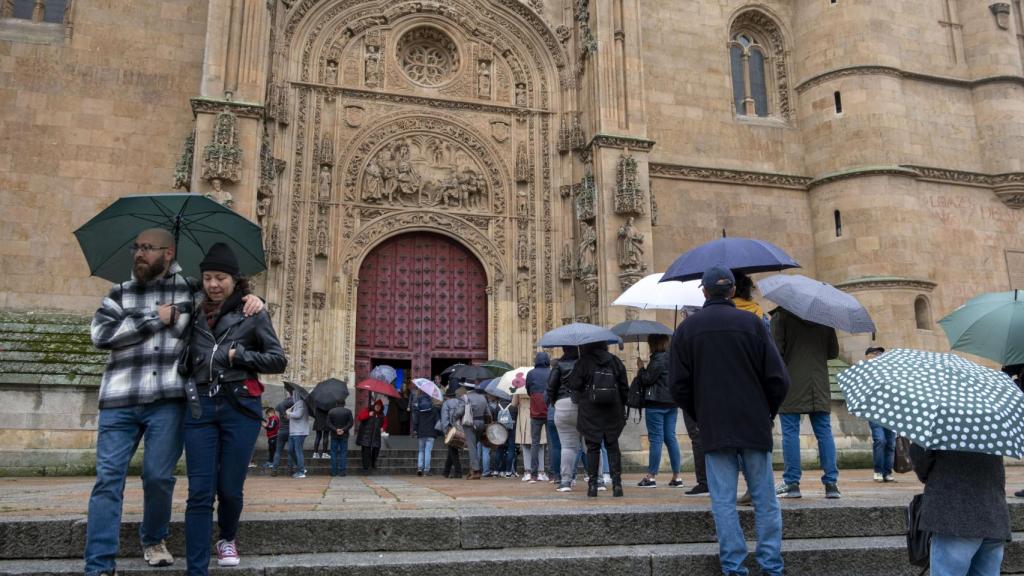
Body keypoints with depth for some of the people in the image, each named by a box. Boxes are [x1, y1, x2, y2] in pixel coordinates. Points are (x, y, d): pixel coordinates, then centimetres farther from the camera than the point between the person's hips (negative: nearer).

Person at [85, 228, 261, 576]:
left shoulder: (191, 290, 9)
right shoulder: (120, 294, 12)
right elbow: (100, 334, -3)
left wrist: (253, 299, -4)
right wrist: (156, 319, -7)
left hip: (168, 401, -1)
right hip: (119, 401, 1)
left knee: (158, 476, 3)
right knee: (108, 479, -1)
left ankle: (154, 540, 29)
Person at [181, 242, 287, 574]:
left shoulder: (253, 314, 1)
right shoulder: (196, 316, 12)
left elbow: (278, 360, -2)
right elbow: (187, 362, 22)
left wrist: (237, 355, -9)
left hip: (239, 408, -2)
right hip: (200, 408, 2)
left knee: (229, 488, 7)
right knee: (200, 493, -2)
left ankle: (227, 539, 37)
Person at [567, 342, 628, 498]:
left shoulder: (583, 362, -6)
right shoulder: (615, 361, 6)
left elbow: (574, 385, -9)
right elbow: (624, 388, 7)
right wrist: (622, 408, 16)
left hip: (590, 413, -3)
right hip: (613, 413, 3)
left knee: (592, 447, 4)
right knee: (613, 446, 8)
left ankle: (592, 484, 4)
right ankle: (617, 483, 3)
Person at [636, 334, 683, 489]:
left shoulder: (659, 358, -14)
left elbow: (647, 379, -15)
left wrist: (640, 368, 1)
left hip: (656, 403, -8)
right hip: (672, 403, 8)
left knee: (655, 438, -4)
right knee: (670, 438, 10)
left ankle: (651, 477, 0)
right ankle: (676, 477, 11)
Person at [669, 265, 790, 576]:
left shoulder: (686, 329, 0)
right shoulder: (752, 323, -3)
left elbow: (679, 386, 1)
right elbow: (778, 379, -4)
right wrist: (766, 413, 12)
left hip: (714, 430, 0)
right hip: (755, 426, 0)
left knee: (724, 501, 5)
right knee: (765, 500, 9)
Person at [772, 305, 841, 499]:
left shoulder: (781, 316, -6)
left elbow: (775, 350, -13)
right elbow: (833, 352, 12)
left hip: (791, 384, -4)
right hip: (819, 386, 4)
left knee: (790, 433, 1)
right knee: (824, 433, 8)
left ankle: (791, 483, 3)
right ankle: (831, 483, 8)